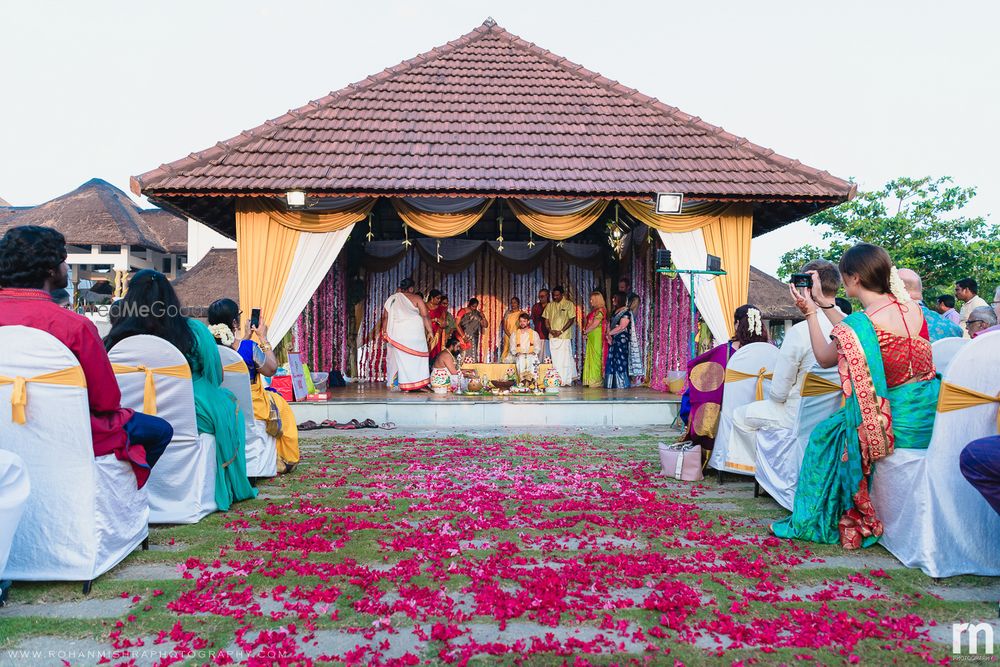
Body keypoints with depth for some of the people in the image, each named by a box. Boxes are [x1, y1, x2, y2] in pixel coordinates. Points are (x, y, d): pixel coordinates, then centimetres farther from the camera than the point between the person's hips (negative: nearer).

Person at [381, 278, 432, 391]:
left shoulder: (391, 299, 11)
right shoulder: (415, 298, 1)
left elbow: (385, 317, 9)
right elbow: (425, 316, -6)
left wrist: (385, 332, 15)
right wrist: (430, 331, -4)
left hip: (397, 332, 3)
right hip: (414, 331, -3)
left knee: (400, 357, 7)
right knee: (417, 356, 4)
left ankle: (404, 386, 6)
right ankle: (419, 383, 1)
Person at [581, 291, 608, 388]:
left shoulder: (600, 310, -10)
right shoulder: (594, 310, 17)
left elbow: (595, 324, -15)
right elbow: (589, 323, 13)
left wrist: (586, 331, -6)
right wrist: (586, 331, -4)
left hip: (597, 336, -9)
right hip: (591, 336, 9)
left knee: (596, 357, -4)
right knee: (590, 357, 8)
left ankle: (596, 380, 0)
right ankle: (590, 380, 12)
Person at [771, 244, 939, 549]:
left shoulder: (860, 323, -20)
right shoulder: (913, 309, 3)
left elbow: (824, 358, 0)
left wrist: (810, 312, 3)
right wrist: (824, 305, 21)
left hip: (896, 422, -8)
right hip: (929, 417, 8)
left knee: (826, 435, 12)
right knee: (838, 422, 24)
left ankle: (817, 518, 24)